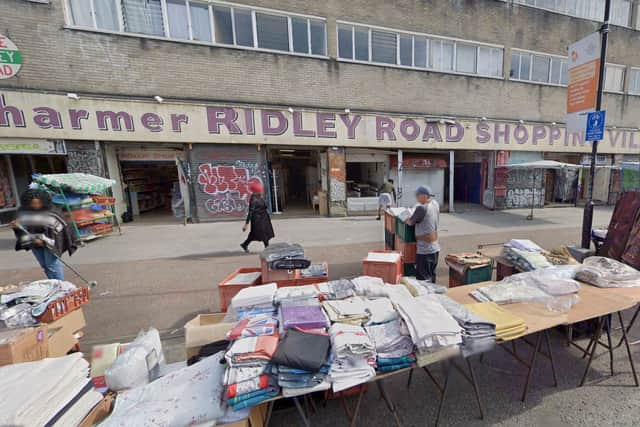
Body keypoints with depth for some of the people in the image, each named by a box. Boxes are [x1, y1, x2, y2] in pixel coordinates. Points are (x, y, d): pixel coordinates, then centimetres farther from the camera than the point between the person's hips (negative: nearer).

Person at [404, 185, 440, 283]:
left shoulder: (422, 208, -20)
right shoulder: (435, 203, 4)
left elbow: (410, 222, -11)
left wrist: (406, 219, 6)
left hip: (425, 250, -8)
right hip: (435, 248, 8)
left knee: (423, 278, 1)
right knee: (432, 276, 20)